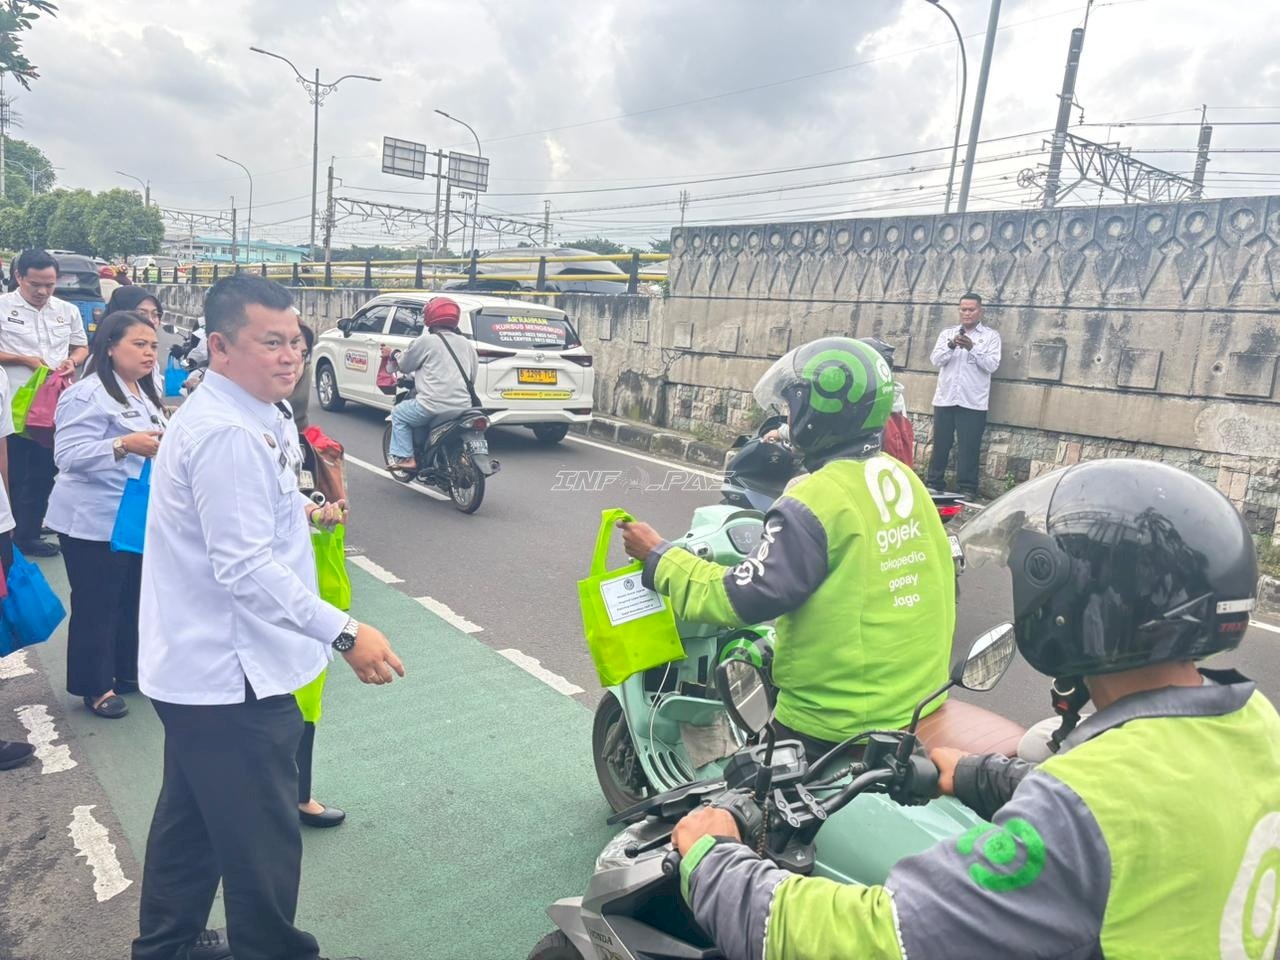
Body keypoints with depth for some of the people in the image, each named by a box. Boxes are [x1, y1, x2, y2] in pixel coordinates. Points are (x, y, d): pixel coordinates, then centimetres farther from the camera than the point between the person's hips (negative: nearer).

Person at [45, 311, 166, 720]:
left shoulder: (143, 392, 12)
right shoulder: (88, 395, -16)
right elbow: (68, 455, -24)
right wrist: (124, 445, -34)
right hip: (94, 521, -8)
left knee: (132, 599, 15)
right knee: (96, 605, 2)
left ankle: (127, 670, 28)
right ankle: (95, 685, 14)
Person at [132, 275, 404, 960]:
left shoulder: (227, 415, 10)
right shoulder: (228, 434, -24)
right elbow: (246, 569, -31)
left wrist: (298, 509, 19)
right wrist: (345, 634, -32)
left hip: (196, 667, 11)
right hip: (231, 674, -11)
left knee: (190, 819, 25)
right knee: (263, 842, 4)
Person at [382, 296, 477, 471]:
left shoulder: (426, 342, -4)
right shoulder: (466, 344, 13)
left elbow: (403, 365, 9)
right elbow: (472, 377, 19)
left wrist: (390, 355, 29)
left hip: (434, 406, -6)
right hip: (463, 408, 6)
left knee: (399, 413, 18)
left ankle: (405, 458, 8)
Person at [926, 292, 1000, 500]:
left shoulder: (991, 336, 6)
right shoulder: (947, 333, 13)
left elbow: (992, 365, -6)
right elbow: (935, 360, 1)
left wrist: (972, 348, -17)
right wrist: (951, 346, -17)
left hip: (973, 402, -2)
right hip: (945, 399, 3)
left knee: (968, 448, -1)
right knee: (940, 444, 6)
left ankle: (967, 489, 5)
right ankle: (934, 484, 14)